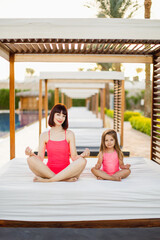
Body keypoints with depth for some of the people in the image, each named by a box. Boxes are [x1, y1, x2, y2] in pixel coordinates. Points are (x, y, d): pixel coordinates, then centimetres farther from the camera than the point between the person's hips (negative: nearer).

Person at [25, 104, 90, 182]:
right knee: (30, 159, -26)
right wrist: (31, 154, -19)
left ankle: (47, 180, -27)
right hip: (48, 171, 0)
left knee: (82, 161, -29)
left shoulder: (69, 134, 6)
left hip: (66, 172, 0)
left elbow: (74, 157, 1)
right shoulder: (44, 135, 8)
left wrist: (82, 155, -20)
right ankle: (66, 179, -27)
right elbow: (40, 158, 2)